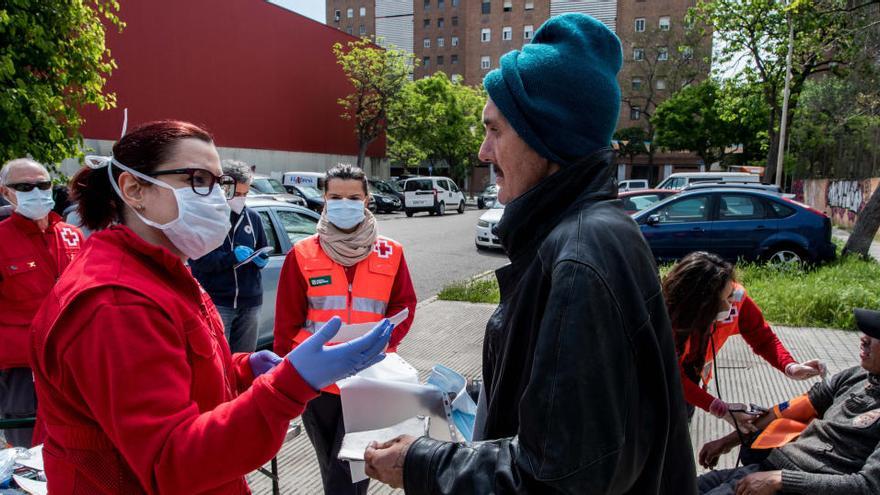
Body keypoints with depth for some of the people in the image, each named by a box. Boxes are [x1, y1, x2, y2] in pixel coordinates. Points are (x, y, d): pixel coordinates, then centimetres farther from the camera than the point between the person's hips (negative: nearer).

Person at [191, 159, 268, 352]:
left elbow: (263, 251, 21)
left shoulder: (253, 217, 10)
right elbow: (196, 259, -11)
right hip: (215, 301, -5)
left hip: (250, 302, 5)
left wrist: (261, 260, -3)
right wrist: (232, 257, -22)